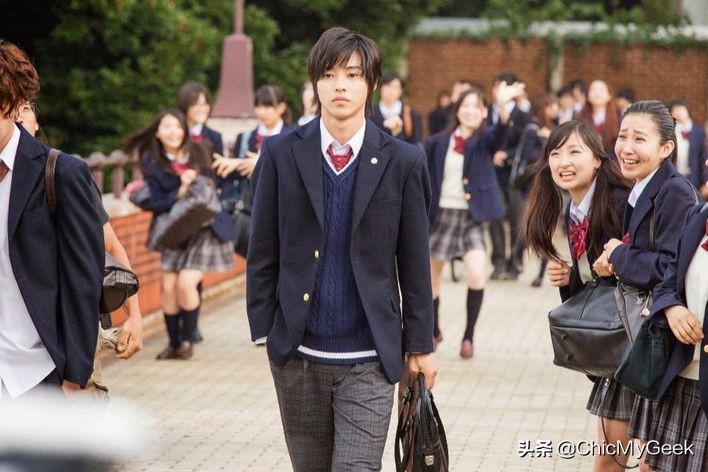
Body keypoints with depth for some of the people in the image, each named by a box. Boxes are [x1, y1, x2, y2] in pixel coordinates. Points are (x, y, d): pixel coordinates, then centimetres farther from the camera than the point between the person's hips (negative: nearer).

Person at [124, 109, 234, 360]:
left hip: (205, 228, -1)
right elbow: (157, 204, -10)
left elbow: (218, 182, 9)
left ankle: (187, 340, 4)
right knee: (168, 286, -6)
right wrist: (182, 189, -24)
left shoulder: (198, 154, -1)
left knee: (186, 283, -15)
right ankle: (174, 343, 13)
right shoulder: (153, 164, -5)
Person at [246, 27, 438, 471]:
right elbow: (263, 252, 4)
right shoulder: (281, 154, 1)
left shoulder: (403, 162, -1)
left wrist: (420, 345, 4)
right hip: (297, 353, 2)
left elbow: (414, 262, 3)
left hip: (369, 358, -2)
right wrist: (263, 330, -1)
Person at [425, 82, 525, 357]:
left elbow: (500, 132, -28)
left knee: (477, 276, -20)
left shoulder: (484, 140, -4)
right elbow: (425, 175, 9)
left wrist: (503, 105, -46)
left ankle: (469, 336, -2)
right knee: (429, 276, 11)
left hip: (472, 216, -2)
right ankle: (433, 331, 34)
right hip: (441, 214, 3)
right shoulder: (438, 142, 1)